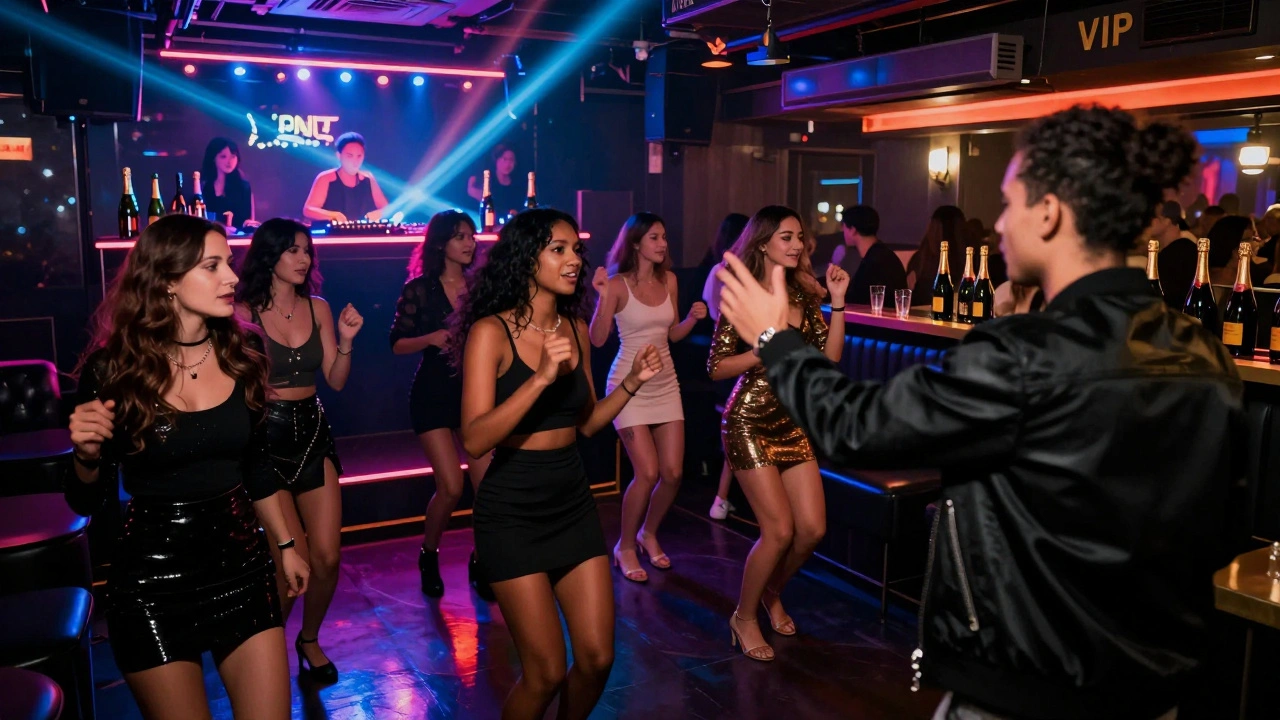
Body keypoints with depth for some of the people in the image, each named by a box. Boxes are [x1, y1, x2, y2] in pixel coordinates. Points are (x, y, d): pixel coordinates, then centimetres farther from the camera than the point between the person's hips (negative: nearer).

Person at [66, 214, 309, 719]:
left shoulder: (241, 357, -1)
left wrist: (285, 545, 16)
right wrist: (87, 455, -24)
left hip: (241, 566, 3)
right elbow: (86, 502, -3)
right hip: (153, 579, -3)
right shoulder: (112, 368, -11)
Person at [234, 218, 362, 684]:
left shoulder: (318, 308, 6)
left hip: (312, 431, 4)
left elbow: (336, 381, 6)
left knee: (327, 556, 0)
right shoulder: (244, 312, -7)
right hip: (265, 435, -4)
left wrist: (346, 340, -9)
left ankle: (310, 639, 27)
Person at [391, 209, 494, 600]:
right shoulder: (419, 288, -5)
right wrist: (432, 338, -21)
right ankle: (428, 556, 19)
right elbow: (397, 343, -4)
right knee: (451, 487, -9)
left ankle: (480, 562, 17)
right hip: (433, 394, -3)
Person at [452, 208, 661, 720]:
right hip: (512, 511, -5)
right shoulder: (491, 331, -13)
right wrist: (541, 376, -29)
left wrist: (631, 382, -1)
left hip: (574, 503, 5)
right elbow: (475, 440, -22)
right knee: (546, 673, 0)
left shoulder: (576, 328, 4)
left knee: (596, 659, 7)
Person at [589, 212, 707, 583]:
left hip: (666, 384, 6)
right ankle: (625, 546, 11)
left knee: (673, 473, 2)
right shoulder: (618, 284, -11)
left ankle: (648, 534, 28)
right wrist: (604, 298, -27)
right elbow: (597, 340, -16)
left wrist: (692, 318, -5)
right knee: (648, 473, -12)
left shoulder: (669, 280, 5)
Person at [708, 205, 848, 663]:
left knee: (813, 529, 2)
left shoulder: (802, 294, 8)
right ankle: (744, 617, 14)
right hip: (751, 424, -6)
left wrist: (838, 303, -5)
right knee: (780, 530, -9)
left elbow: (830, 356, 3)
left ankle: (772, 594, 31)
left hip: (794, 423, 6)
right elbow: (716, 367, -11)